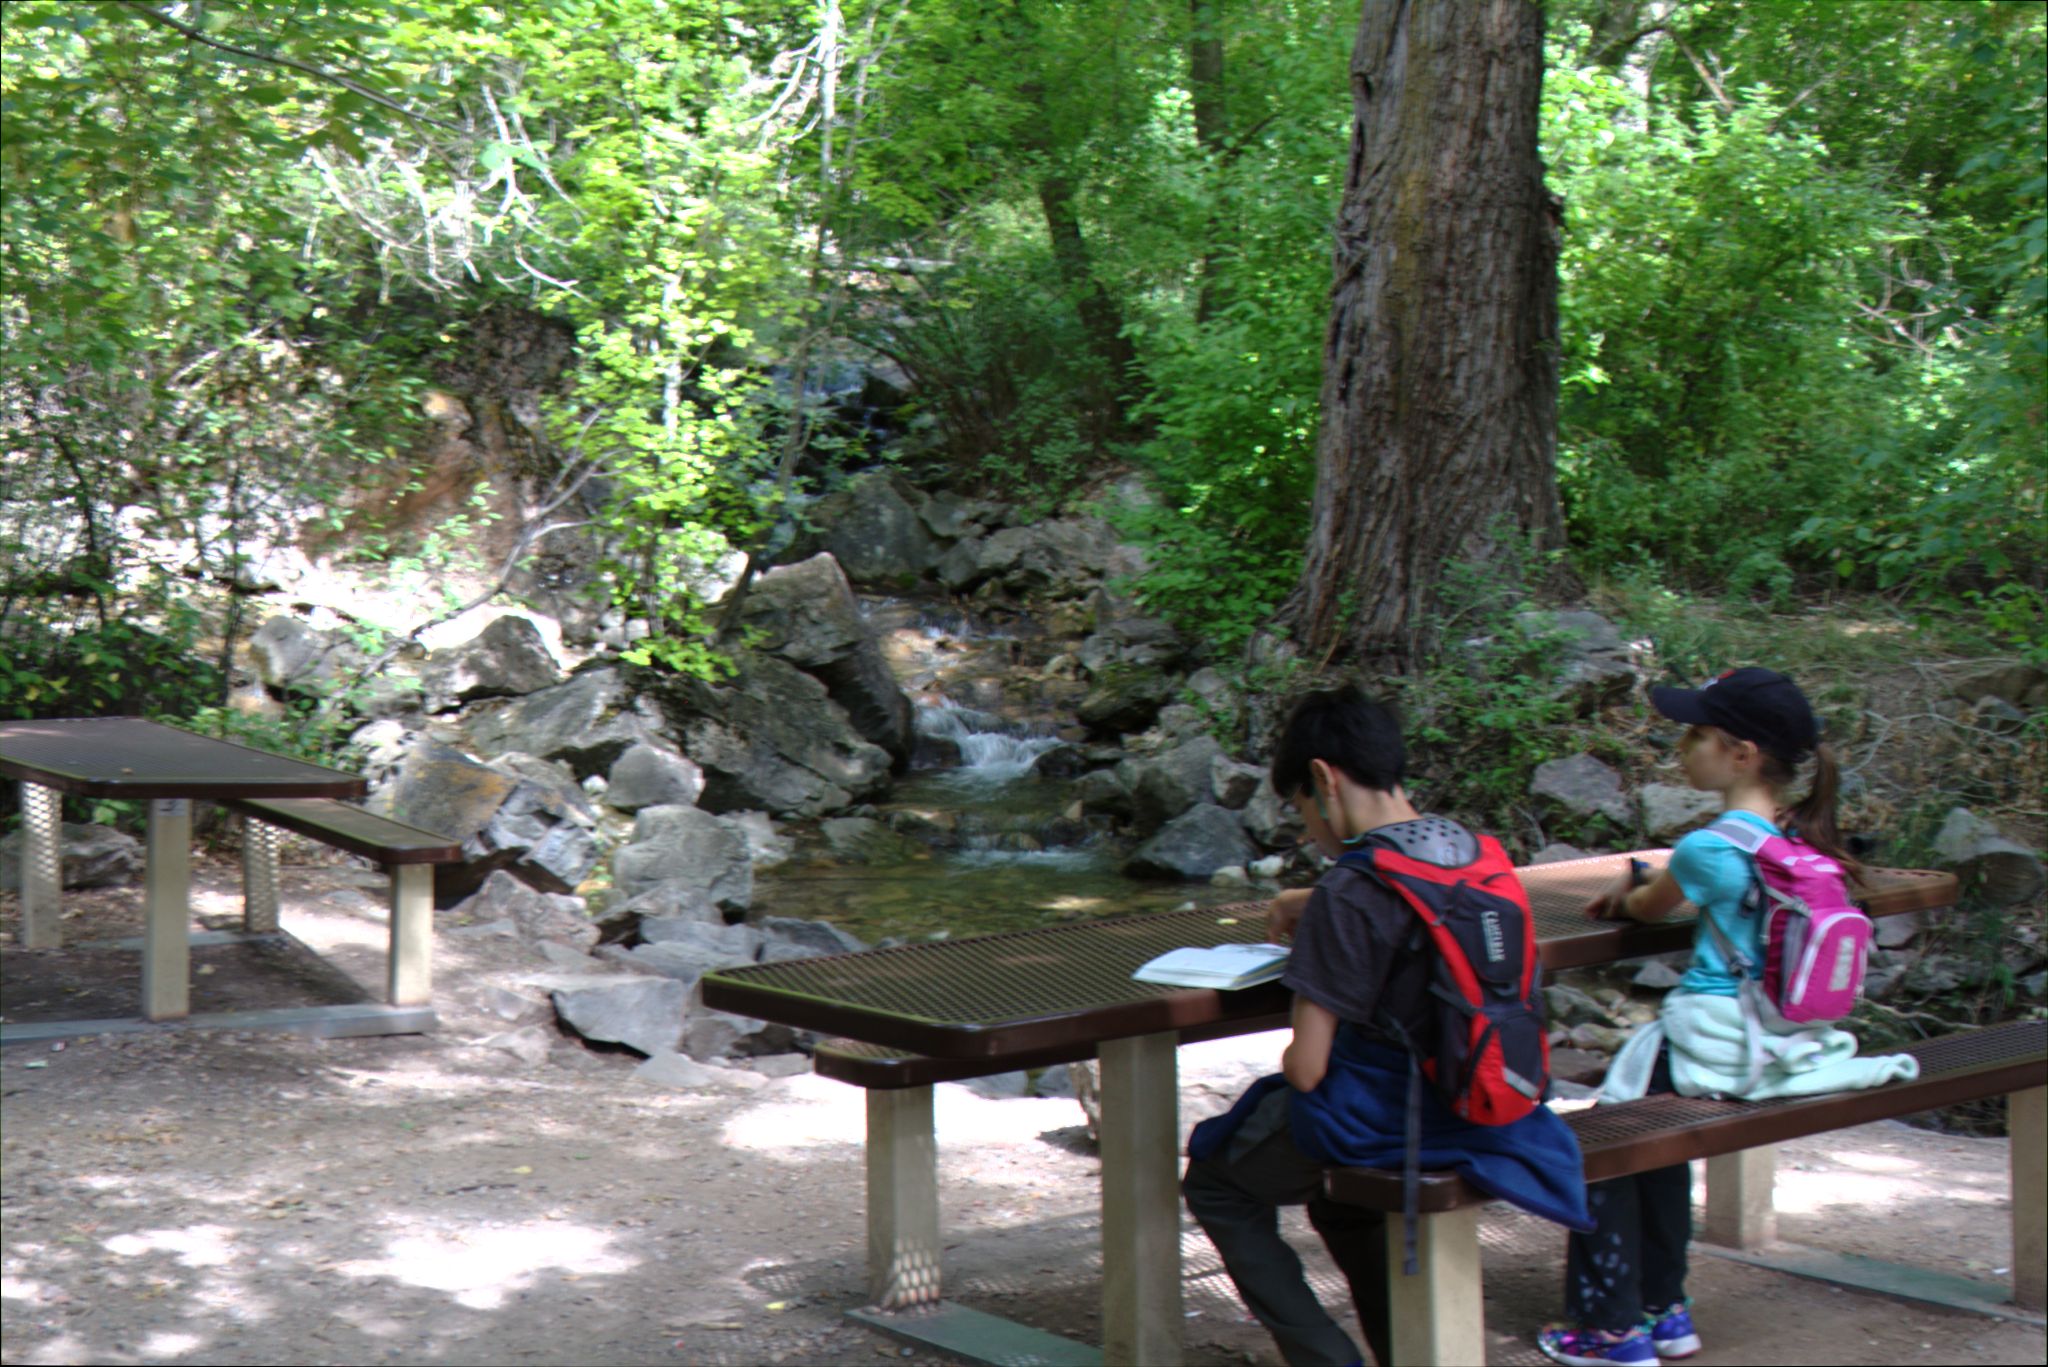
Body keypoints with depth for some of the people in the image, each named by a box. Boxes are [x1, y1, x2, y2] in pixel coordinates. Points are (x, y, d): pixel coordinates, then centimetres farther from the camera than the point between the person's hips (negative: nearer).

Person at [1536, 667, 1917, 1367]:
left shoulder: (1709, 849, -20)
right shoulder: (1802, 839, 3)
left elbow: (1648, 908, 0)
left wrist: (1631, 884, 21)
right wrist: (1643, 883, 18)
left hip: (1716, 1042, -8)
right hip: (1787, 1037, 8)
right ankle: (1665, 1309, 34)